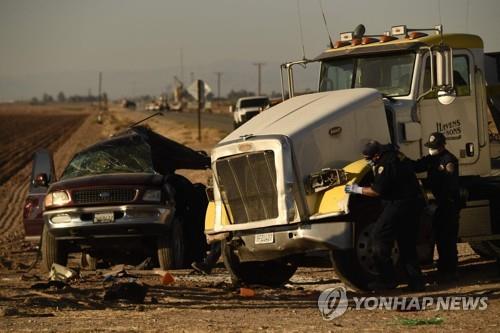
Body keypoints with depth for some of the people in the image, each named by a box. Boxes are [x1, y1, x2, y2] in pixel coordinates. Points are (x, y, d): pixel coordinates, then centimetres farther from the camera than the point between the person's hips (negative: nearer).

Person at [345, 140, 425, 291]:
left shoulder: (385, 164, -18)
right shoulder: (395, 154, 13)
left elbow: (377, 191, -16)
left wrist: (358, 190, -4)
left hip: (399, 204, -10)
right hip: (414, 203, 10)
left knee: (379, 237, -3)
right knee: (407, 244, 15)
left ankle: (387, 279, -5)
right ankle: (415, 281, 14)